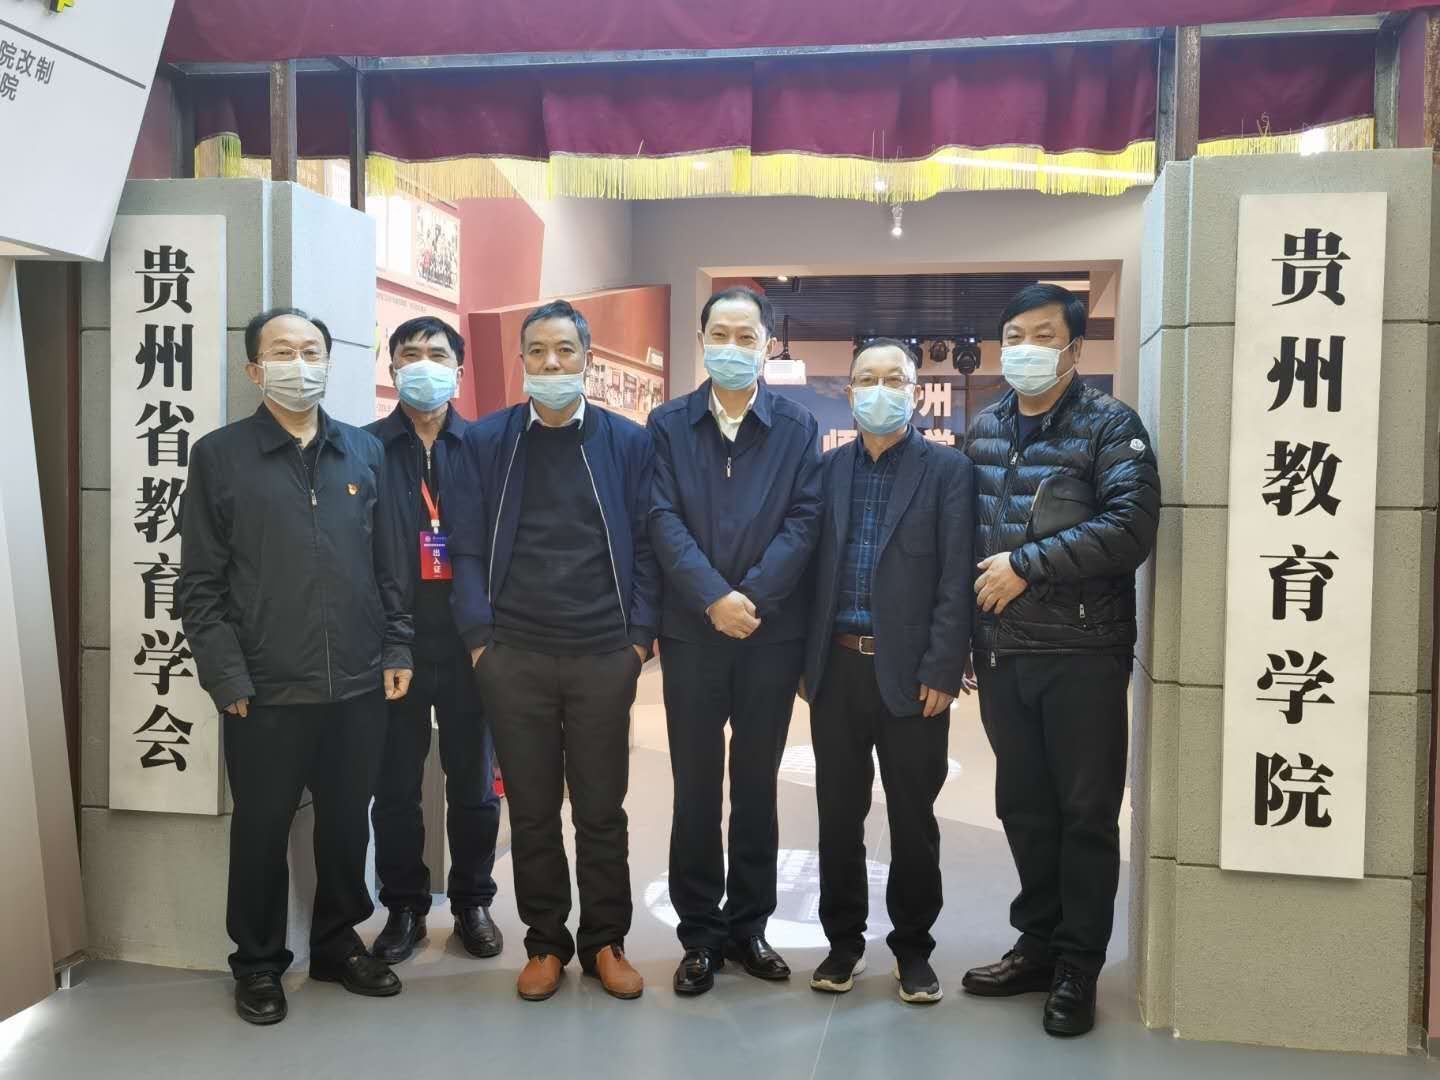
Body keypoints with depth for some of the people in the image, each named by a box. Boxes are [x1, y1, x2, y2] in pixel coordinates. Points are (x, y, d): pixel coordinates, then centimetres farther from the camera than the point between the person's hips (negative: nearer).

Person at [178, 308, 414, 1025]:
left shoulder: (365, 452, 8)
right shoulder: (218, 456, -1)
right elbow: (200, 584, -3)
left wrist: (396, 649, 4)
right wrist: (227, 678, -9)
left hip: (359, 687, 3)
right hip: (267, 693, -2)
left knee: (348, 823, 14)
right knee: (261, 829, 10)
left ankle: (339, 944, 34)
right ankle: (258, 964, 29)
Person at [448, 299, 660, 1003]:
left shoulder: (627, 442, 6)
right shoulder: (485, 442, 6)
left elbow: (645, 546, 5)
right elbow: (467, 548, 4)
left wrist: (641, 634, -4)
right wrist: (479, 637, -4)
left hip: (605, 656, 0)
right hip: (513, 658, 1)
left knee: (602, 808, 8)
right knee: (531, 810, 10)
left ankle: (605, 942, 24)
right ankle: (545, 943, 26)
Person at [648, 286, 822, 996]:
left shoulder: (797, 428, 5)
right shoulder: (668, 425, 5)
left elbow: (804, 520, -4)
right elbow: (663, 520, -5)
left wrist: (752, 596, -16)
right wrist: (712, 597, -17)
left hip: (772, 633, 1)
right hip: (691, 632, 0)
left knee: (757, 785, 11)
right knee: (695, 788, 6)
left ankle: (748, 925, 24)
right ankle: (700, 934, 19)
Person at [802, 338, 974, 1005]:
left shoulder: (947, 470, 0)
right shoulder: (829, 468, 10)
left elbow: (956, 578, -6)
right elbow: (812, 564, 9)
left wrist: (942, 671, -11)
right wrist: (807, 661, 3)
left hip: (910, 673, -3)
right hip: (836, 668, 3)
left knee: (913, 820, 8)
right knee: (838, 814, 11)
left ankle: (913, 948, 24)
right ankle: (844, 942, 27)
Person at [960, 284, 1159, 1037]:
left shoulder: (1109, 425, -5)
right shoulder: (984, 429, 11)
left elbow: (1131, 527, -18)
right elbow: (963, 526, 15)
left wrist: (1026, 566, -17)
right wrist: (964, 635, 7)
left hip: (1083, 652, -5)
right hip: (1001, 652, 5)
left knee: (1086, 812, 5)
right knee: (1023, 806, 14)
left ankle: (1078, 967, 18)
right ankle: (1038, 944, 30)